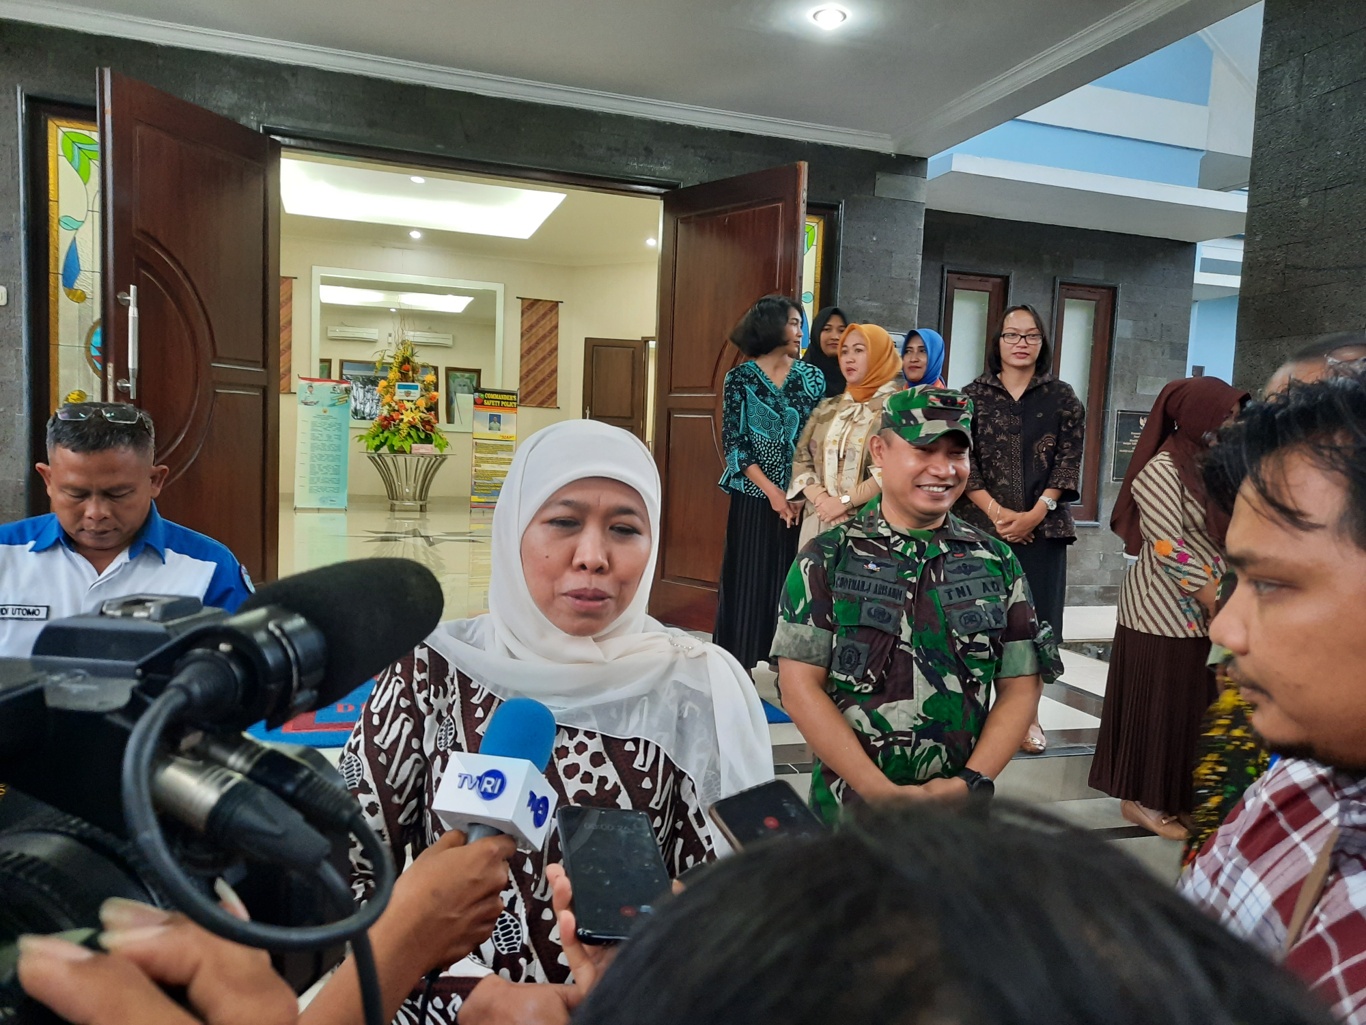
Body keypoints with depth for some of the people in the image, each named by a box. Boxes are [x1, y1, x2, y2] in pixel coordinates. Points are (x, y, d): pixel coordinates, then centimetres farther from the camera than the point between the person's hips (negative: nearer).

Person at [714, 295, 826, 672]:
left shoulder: (812, 377, 6)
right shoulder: (740, 378, -1)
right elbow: (734, 443, -4)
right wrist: (772, 491, -11)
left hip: (801, 499, 2)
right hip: (754, 497, -2)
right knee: (749, 582, 1)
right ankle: (743, 668, 13)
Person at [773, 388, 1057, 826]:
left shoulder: (996, 561, 1)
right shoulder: (828, 558, -7)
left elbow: (1020, 686, 2)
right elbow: (800, 685, -11)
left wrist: (972, 782, -10)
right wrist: (880, 790, -16)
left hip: (960, 806, 2)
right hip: (849, 802, -2)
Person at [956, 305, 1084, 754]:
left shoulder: (1062, 397, 8)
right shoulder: (974, 395, 6)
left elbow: (1068, 461, 1)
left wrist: (1036, 513, -12)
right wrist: (996, 512, -12)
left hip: (1043, 527, 1)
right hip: (981, 524, -1)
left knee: (1035, 617, 2)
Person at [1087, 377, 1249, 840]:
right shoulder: (1162, 469, -13)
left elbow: (1234, 535, 15)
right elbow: (1170, 549, -19)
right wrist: (1220, 600, -18)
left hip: (1205, 612, 8)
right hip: (1165, 611, -8)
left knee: (1194, 702, 12)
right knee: (1159, 701, 1)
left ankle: (1173, 795, 25)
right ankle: (1140, 799, 14)